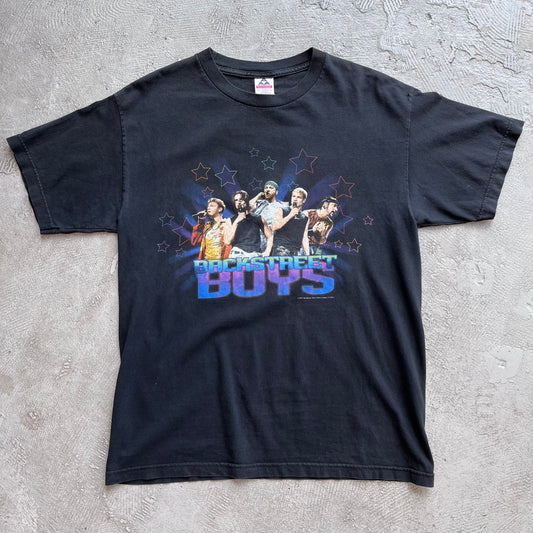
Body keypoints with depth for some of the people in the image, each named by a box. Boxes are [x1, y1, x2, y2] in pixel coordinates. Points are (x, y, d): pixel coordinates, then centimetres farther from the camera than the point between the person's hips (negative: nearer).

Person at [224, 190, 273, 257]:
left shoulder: (258, 218, 14)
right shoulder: (231, 220, 13)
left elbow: (270, 236, 18)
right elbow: (227, 242, -1)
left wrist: (267, 252, 2)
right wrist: (236, 222, -6)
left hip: (255, 254, 1)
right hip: (237, 253, -1)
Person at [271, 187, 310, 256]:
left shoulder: (305, 218, 17)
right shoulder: (281, 211, 7)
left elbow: (304, 238, 17)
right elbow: (274, 227, -9)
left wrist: (307, 255, 5)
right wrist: (290, 215, -10)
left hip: (296, 251, 4)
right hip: (281, 248, -4)